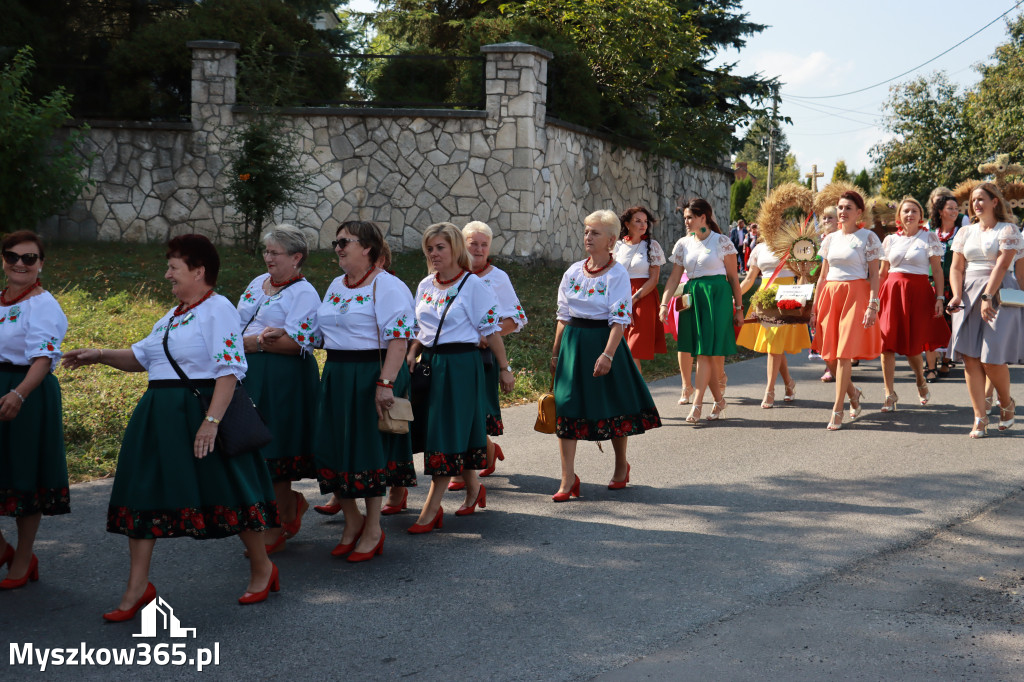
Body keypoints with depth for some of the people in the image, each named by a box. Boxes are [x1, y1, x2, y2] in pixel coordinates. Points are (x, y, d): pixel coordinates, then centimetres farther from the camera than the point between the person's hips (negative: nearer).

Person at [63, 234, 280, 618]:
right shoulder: (172, 316, 17)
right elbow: (141, 358, 24)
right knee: (143, 495, 5)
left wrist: (212, 420, -27)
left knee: (227, 493, 1)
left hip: (200, 411, -9)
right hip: (160, 416, 9)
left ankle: (262, 569, 21)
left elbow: (229, 371, -19)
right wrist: (102, 356, 9)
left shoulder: (218, 309, -11)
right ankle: (138, 587, 10)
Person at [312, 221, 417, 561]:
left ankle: (373, 530, 14)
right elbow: (322, 332, 25)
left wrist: (385, 384, -26)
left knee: (369, 451, 0)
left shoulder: (387, 286, -11)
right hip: (337, 377, 8)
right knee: (333, 450, 7)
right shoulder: (336, 286, 15)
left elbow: (398, 339, -19)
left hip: (371, 376, -8)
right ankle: (352, 521, 25)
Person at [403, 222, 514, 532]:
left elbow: (491, 330, -7)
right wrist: (411, 354, 2)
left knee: (448, 434, -7)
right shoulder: (425, 286, 11)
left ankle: (431, 508, -6)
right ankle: (473, 487, 32)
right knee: (455, 435, 11)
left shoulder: (473, 285, -7)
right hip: (431, 364, 6)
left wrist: (504, 369, -6)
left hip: (461, 364, -6)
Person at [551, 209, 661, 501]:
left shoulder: (618, 274, -7)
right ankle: (568, 478, -3)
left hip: (602, 339, -4)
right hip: (573, 343, 4)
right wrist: (556, 352, 13)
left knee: (613, 407, 7)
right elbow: (563, 315, 13)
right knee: (566, 408, -4)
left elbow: (619, 319, -13)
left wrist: (607, 354, -22)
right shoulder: (574, 271, 8)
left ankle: (621, 466, 30)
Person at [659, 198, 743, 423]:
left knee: (707, 353, -9)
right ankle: (719, 400, 17)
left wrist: (738, 307, 1)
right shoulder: (683, 244, 10)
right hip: (693, 299, 5)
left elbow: (733, 278, 1)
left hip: (717, 297, -5)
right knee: (701, 353, 5)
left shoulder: (721, 242, -2)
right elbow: (674, 278, 8)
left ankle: (697, 404, -11)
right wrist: (664, 304, -3)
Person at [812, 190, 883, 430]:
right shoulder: (830, 239, 14)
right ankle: (853, 393, 29)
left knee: (844, 352, -9)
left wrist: (872, 305, -14)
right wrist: (815, 306, 12)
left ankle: (837, 410, -5)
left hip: (855, 294, -5)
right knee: (830, 352, 4)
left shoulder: (868, 237, -1)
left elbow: (874, 275, -4)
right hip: (830, 295, 5)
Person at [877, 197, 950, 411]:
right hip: (891, 291, 3)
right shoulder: (890, 240, 12)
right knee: (887, 343, -6)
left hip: (918, 293, -2)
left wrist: (939, 298, -8)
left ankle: (921, 382, 29)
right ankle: (889, 393, 1)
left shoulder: (929, 237, 3)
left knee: (912, 345, 0)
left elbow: (937, 270, 0)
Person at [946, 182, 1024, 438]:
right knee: (970, 357, -4)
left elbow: (1001, 265, -11)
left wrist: (987, 297, -21)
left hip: (999, 295, -5)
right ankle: (980, 418, 0)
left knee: (992, 358, -11)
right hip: (969, 296, 5)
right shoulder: (965, 232, 15)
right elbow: (956, 267, 10)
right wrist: (957, 295, -7)